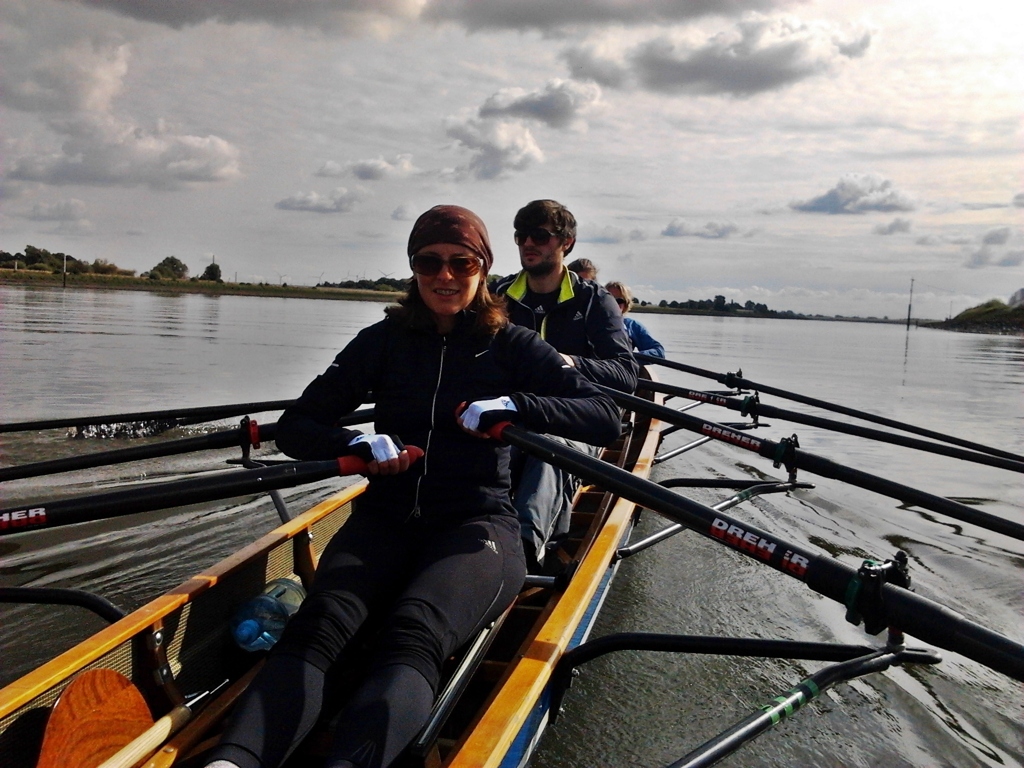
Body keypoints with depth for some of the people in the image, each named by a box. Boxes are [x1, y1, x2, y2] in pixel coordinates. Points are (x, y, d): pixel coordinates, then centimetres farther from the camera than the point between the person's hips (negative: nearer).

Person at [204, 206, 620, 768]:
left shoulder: (511, 345, 5)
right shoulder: (384, 341, 10)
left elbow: (606, 419, -5)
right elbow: (294, 428, 7)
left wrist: (513, 405, -19)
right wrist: (360, 443, -14)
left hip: (476, 522, -2)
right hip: (387, 517, 3)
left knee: (414, 634, -34)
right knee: (320, 623, -29)